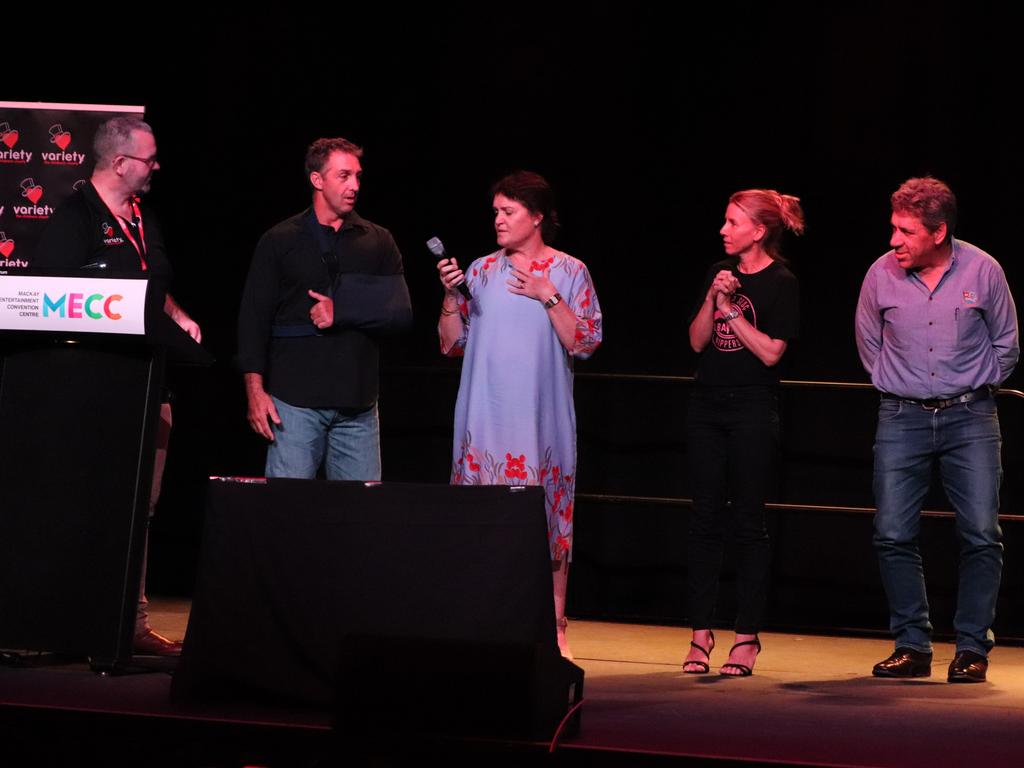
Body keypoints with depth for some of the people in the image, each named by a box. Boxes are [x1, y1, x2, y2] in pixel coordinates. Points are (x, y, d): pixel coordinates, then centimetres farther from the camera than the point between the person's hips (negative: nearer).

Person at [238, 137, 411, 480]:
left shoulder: (378, 242, 11)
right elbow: (253, 320, 3)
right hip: (294, 400, -2)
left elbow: (402, 313, 3)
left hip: (358, 404, 2)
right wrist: (255, 390, -6)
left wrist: (340, 313, -10)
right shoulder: (280, 241, 6)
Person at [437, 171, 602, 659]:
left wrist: (548, 296, -12)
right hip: (484, 415, 3)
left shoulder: (569, 272, 2)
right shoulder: (481, 271, 10)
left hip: (541, 416, -2)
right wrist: (451, 295, -5)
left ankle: (553, 626, 2)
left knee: (546, 514, -2)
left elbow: (585, 343, -5)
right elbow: (453, 344, 9)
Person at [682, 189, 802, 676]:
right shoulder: (720, 273, 10)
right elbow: (697, 341, 7)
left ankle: (747, 636, 4)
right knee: (705, 517, 5)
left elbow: (771, 352, -12)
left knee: (748, 521, -1)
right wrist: (712, 299, -8)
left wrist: (732, 310, -12)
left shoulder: (780, 284, -6)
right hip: (707, 405, 5)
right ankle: (701, 631, 9)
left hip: (753, 410, -5)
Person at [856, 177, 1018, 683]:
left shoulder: (982, 271, -5)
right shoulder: (882, 275, -2)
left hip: (969, 417, -1)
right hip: (902, 417, 1)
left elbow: (1005, 345, 10)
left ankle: (972, 649, 3)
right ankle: (912, 646, 7)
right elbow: (869, 343, 16)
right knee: (893, 535, -4)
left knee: (981, 535, -7)